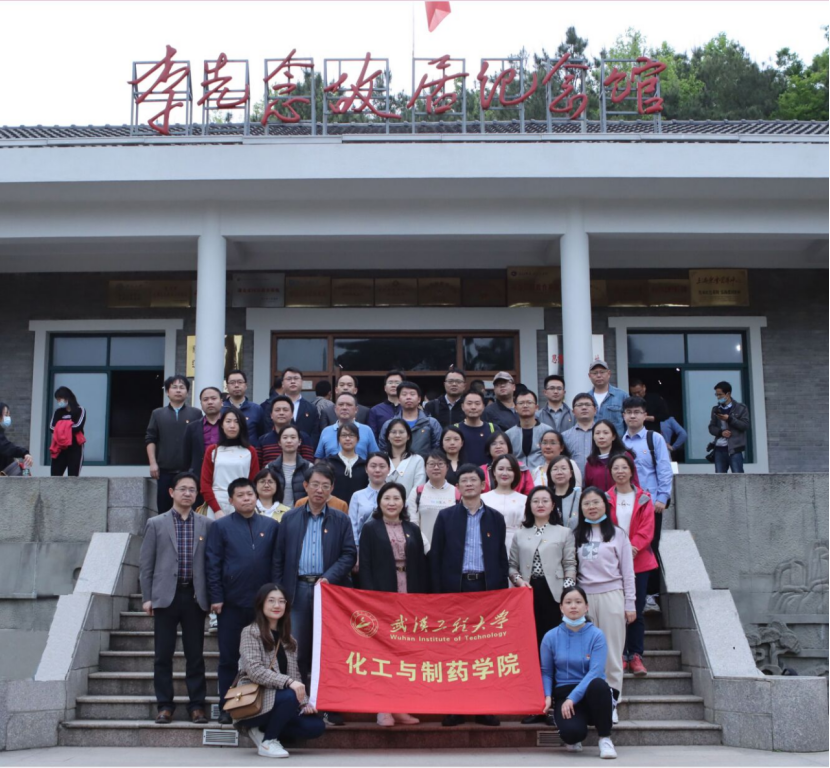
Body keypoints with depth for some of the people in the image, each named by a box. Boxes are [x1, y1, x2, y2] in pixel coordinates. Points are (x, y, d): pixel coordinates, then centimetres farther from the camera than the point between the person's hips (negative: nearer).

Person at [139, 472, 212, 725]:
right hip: (165, 596, 0)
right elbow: (146, 563, 4)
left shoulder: (207, 525, 7)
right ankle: (165, 706, 11)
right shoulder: (156, 524, 5)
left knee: (195, 655, 4)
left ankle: (197, 706, 11)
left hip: (195, 597, 1)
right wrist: (147, 597, -2)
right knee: (163, 655, 3)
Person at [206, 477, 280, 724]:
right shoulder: (221, 526, 2)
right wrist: (216, 598, -7)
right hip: (231, 603, -1)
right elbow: (212, 564, -1)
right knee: (229, 657, 5)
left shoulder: (271, 526, 6)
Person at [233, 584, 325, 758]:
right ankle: (267, 741, -12)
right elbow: (255, 671, -18)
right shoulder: (250, 632, -5)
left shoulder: (288, 640, 15)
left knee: (316, 726, -14)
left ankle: (262, 730, 3)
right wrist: (288, 682, -30)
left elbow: (295, 675, 12)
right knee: (289, 696, -34)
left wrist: (304, 701, -5)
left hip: (280, 700, 6)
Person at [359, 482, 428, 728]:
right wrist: (371, 596, -10)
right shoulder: (370, 529, 4)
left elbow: (421, 565, 11)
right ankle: (383, 709, 2)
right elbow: (365, 565, -2)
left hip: (410, 598, 3)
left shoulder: (413, 530, 13)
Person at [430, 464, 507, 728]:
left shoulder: (495, 518, 10)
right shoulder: (446, 516, 7)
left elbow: (502, 557, 10)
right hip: (455, 587, -1)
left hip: (486, 587, 1)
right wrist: (438, 592, -3)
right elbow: (435, 556, 4)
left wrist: (503, 591, 2)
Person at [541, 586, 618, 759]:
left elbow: (595, 671, -15)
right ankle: (573, 738, 10)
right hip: (564, 693, 0)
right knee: (572, 732, -33)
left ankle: (605, 738, -15)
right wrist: (547, 696, -15)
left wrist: (572, 698, -24)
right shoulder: (551, 637, 0)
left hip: (590, 693, 0)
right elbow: (546, 672, 4)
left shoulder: (596, 635, -5)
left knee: (598, 684, -38)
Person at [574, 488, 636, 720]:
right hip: (584, 596, 2)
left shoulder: (617, 534, 4)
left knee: (611, 651, -1)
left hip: (611, 596, -2)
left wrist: (630, 604, 0)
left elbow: (627, 571, 4)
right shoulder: (576, 536, 10)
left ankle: (611, 701, 5)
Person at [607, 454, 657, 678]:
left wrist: (634, 547, -18)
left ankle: (636, 655, 8)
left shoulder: (643, 499, 5)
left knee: (636, 610, 2)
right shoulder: (606, 499, 4)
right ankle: (620, 655, 9)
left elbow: (647, 528, -2)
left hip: (639, 561, 0)